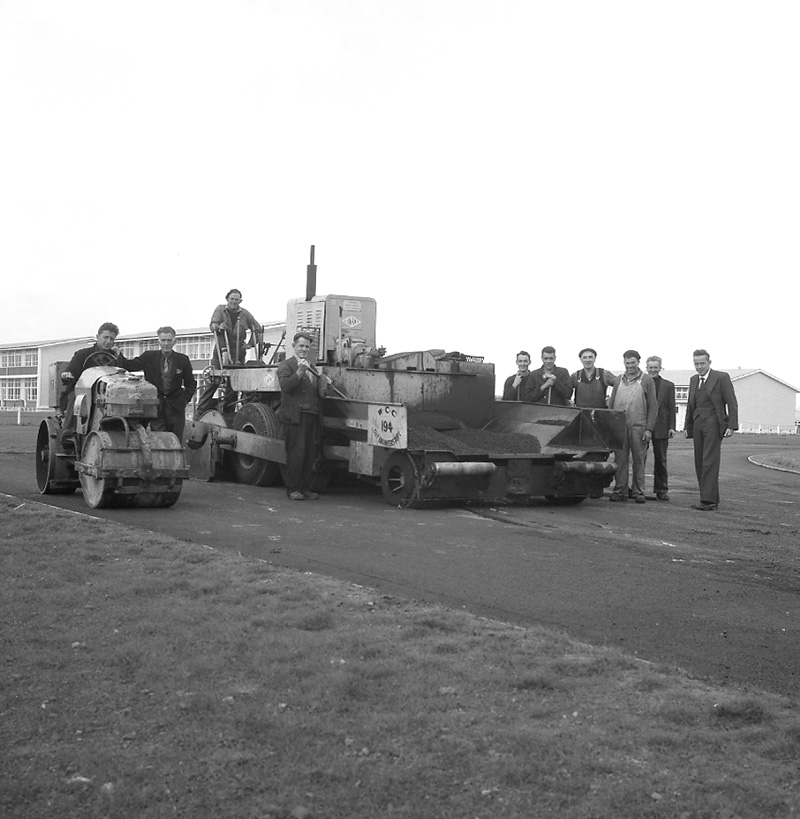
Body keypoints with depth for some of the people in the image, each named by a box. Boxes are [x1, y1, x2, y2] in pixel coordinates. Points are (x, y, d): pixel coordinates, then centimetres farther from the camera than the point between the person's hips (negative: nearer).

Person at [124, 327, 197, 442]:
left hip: (176, 407, 0)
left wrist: (185, 399, 0)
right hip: (156, 406, 0)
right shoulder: (148, 357, 4)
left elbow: (190, 383, 12)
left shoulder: (183, 360, 4)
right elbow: (129, 366, 2)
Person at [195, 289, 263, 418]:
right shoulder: (220, 309, 5)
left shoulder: (245, 314, 8)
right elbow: (212, 325, -6)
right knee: (213, 380, -9)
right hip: (221, 349, -2)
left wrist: (250, 343, 6)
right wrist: (218, 327, -28)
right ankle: (201, 410, -7)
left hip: (238, 352, 2)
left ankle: (227, 413, 6)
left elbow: (257, 329, 15)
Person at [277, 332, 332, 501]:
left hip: (311, 417, 7)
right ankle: (292, 489, 0)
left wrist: (324, 382, 3)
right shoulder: (286, 365, 0)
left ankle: (305, 488, 13)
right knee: (296, 454, -8)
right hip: (294, 417, -7)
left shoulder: (311, 368, 25)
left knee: (310, 454, 6)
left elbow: (316, 391, 23)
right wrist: (299, 372, -27)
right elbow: (285, 386, -16)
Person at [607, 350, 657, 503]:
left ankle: (638, 492, 7)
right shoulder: (618, 380, 15)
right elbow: (611, 404, 17)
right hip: (619, 425, 3)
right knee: (620, 459, 2)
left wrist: (649, 429, -6)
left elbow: (653, 406, 2)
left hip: (638, 426, -2)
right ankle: (620, 491, 6)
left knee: (638, 460, 1)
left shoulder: (646, 380, 5)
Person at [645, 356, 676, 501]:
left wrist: (671, 427, -2)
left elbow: (671, 408, 6)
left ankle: (661, 490, 12)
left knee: (661, 460, 6)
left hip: (661, 428, 1)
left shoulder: (668, 385, 9)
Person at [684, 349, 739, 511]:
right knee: (700, 464, 4)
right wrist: (688, 427, 16)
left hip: (714, 424, -7)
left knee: (710, 462, -12)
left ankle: (708, 501, -13)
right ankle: (712, 499, 10)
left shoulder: (722, 377, -4)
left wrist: (732, 426, -12)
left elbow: (732, 403, -6)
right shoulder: (693, 380, 15)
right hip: (698, 424, 7)